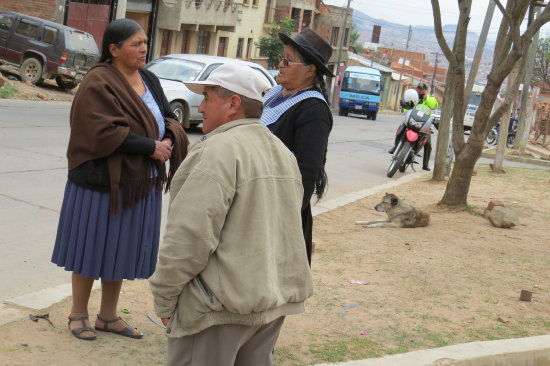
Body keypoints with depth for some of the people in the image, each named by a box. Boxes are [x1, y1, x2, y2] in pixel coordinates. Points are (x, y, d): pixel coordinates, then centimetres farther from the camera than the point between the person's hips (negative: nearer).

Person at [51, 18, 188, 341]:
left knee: (121, 250, 14)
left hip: (138, 183, 7)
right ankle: (78, 314, 23)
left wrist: (169, 140, -14)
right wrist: (151, 146, -20)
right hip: (102, 181, -6)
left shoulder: (149, 80, 8)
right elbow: (104, 132, -23)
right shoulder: (98, 83, -14)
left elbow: (169, 118, 9)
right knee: (92, 247, 6)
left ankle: (108, 315, 28)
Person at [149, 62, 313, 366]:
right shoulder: (283, 152, 13)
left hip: (222, 305, -9)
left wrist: (164, 297, -12)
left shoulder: (219, 150, -16)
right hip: (275, 298, 9)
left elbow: (190, 234, -21)